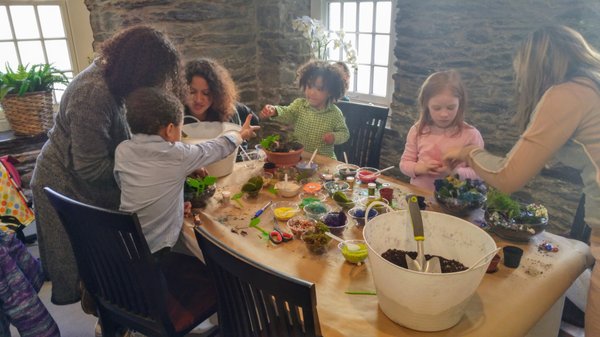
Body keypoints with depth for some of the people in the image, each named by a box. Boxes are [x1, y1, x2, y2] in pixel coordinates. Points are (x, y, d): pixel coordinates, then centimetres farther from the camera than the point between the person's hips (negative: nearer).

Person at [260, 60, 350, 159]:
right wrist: (274, 110, -37)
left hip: (324, 158, -1)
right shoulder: (299, 104, 1)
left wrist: (334, 137, -15)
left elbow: (344, 133, 5)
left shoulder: (335, 113, -3)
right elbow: (287, 113, -16)